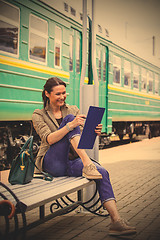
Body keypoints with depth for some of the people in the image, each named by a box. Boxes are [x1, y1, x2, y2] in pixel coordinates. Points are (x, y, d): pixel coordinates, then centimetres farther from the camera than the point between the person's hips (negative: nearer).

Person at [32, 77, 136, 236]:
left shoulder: (73, 110, 15)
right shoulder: (39, 115, 3)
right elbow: (49, 139, -15)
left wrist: (94, 133, -15)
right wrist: (70, 125, -31)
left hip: (72, 161, 4)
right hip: (52, 162, -4)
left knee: (102, 173, -25)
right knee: (68, 118, -21)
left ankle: (116, 221, -30)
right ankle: (87, 165, -33)